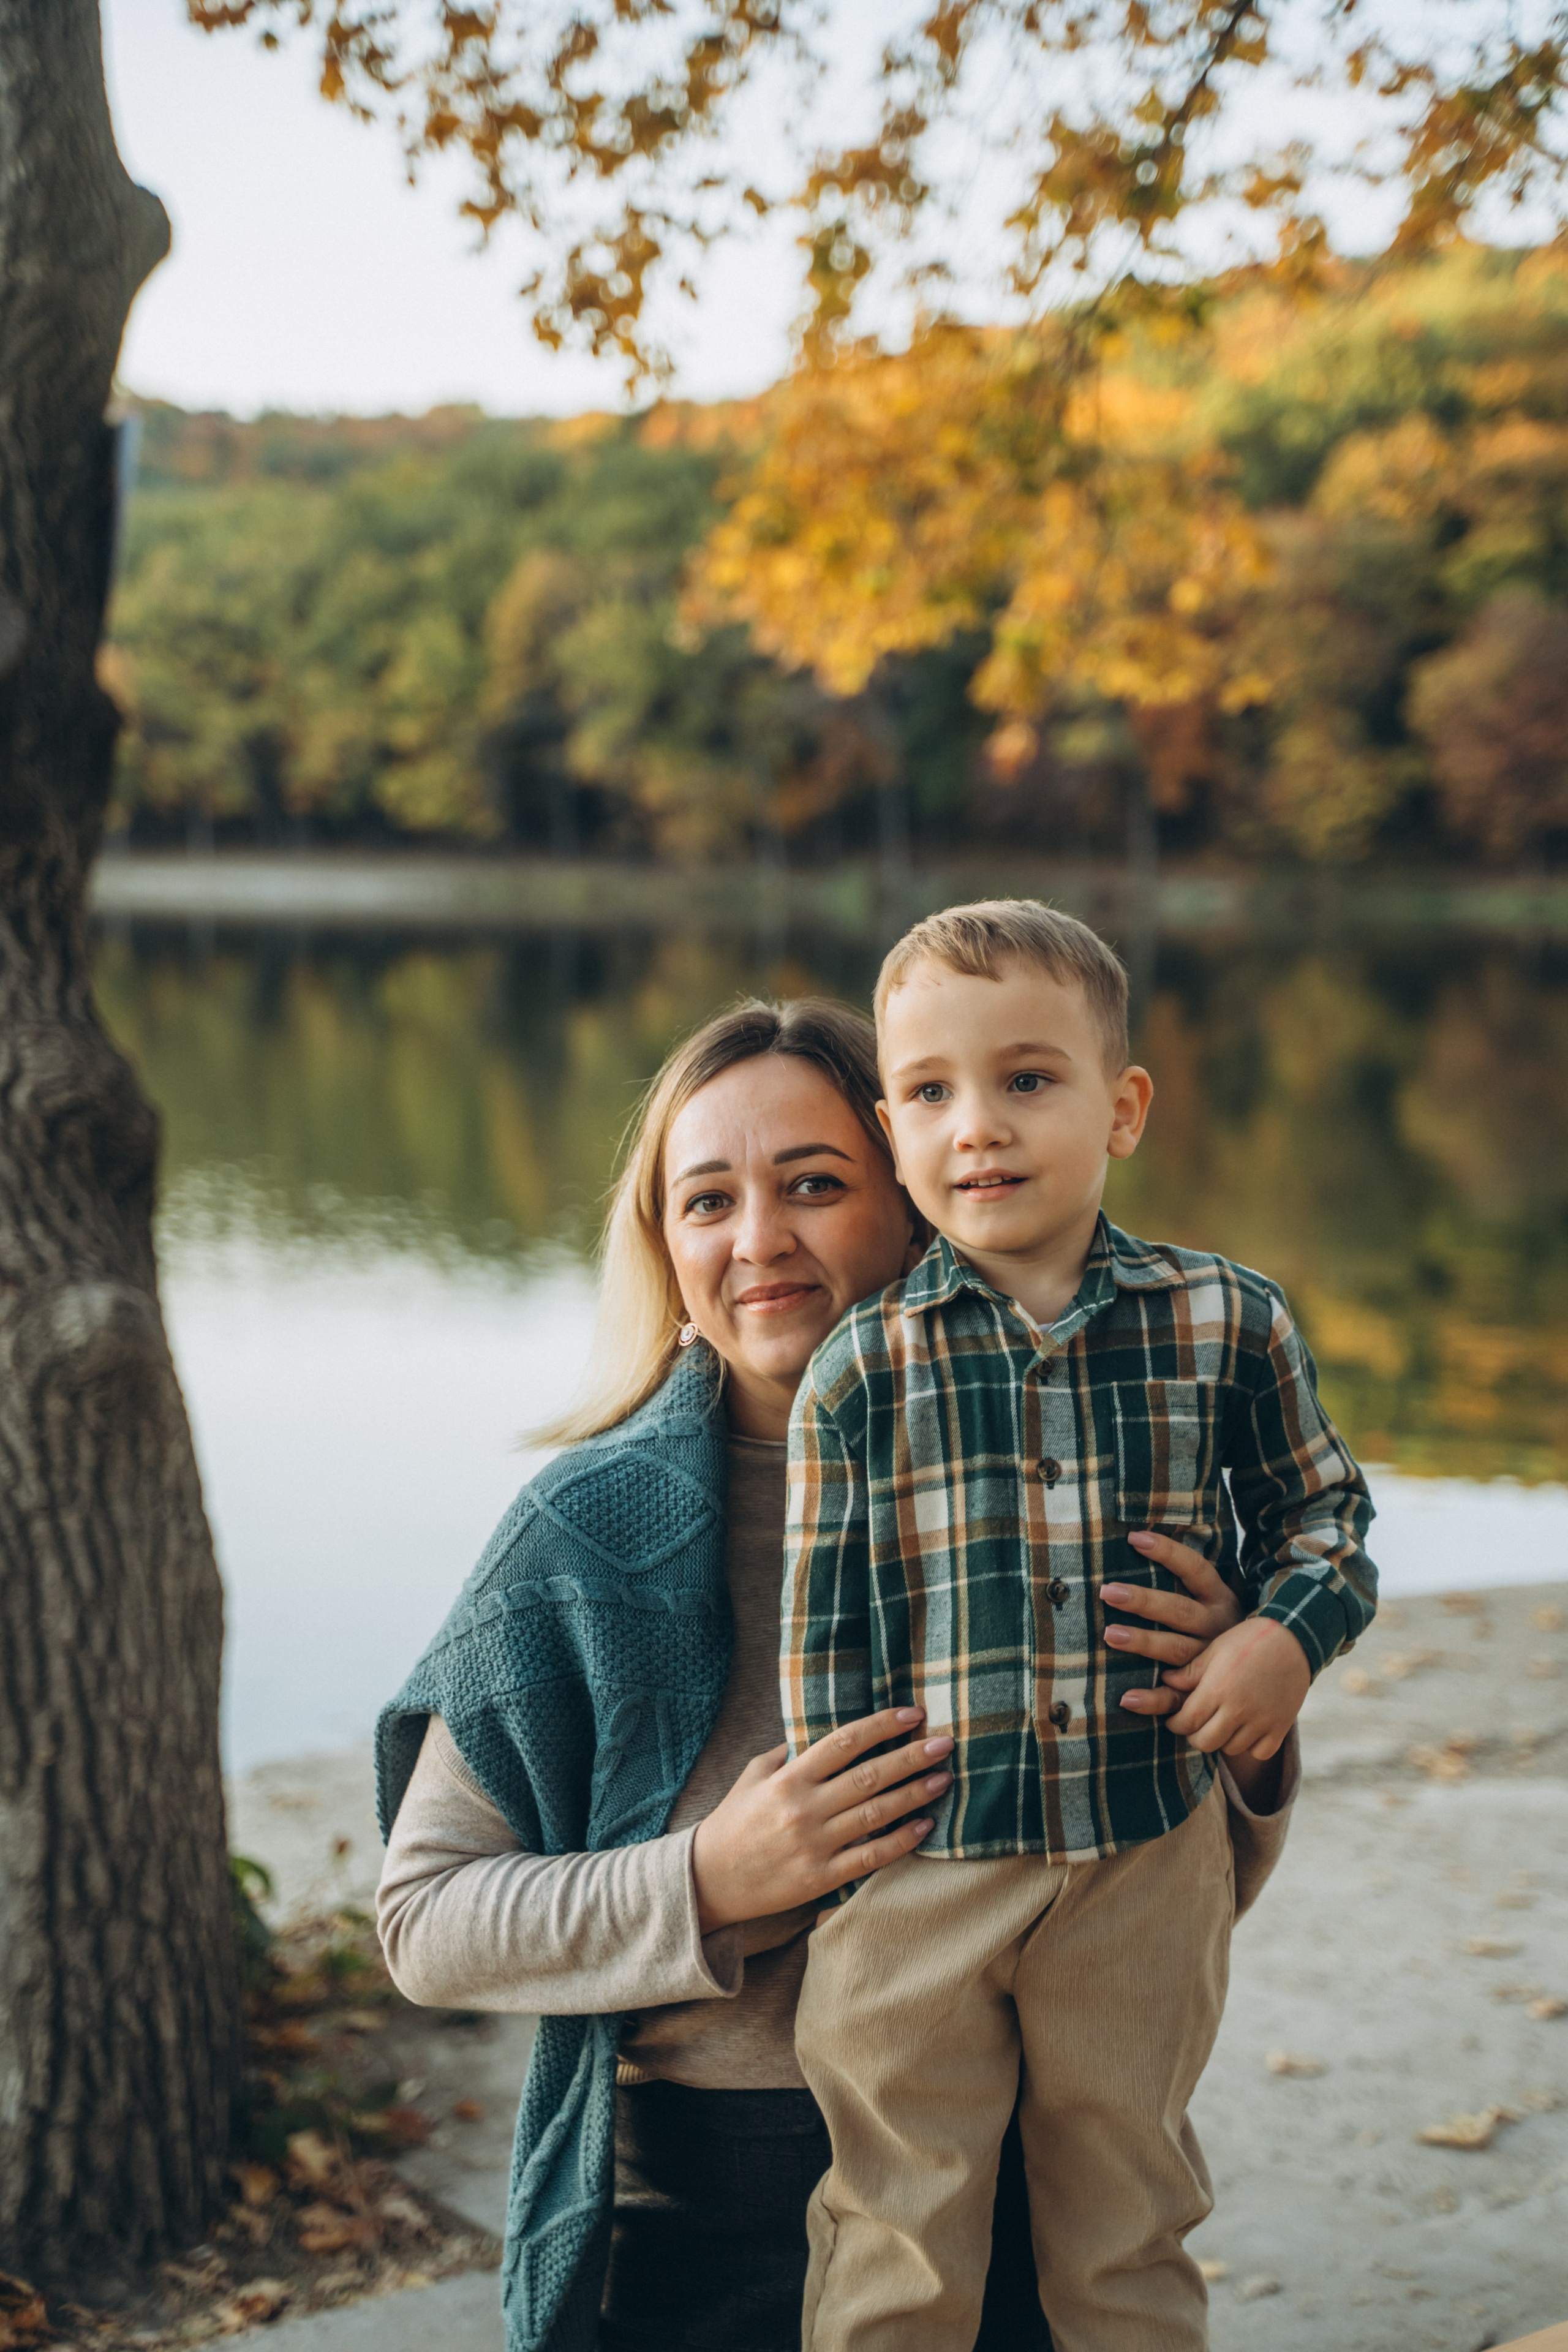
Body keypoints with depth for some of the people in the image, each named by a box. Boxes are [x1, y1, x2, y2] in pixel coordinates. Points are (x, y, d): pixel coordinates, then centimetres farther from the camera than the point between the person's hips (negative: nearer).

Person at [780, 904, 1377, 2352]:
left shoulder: (1226, 1325, -2)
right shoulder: (859, 1373, -5)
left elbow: (1320, 1503, 12)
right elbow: (827, 1636, -1)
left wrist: (1291, 1633, -8)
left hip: (1149, 1862, 1)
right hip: (918, 1865, -1)